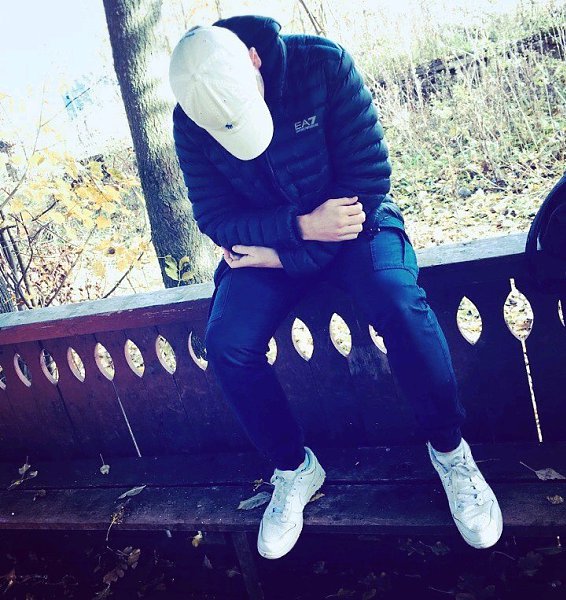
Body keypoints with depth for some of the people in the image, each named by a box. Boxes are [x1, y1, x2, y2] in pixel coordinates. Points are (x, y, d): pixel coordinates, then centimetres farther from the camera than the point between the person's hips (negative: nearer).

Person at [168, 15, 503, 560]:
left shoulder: (324, 63, -18)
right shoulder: (190, 122, -10)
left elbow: (369, 176, -18)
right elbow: (214, 218, -9)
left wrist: (283, 255, -20)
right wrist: (302, 227, -26)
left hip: (352, 220, -2)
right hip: (270, 240, 3)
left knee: (399, 304, -32)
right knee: (226, 344, -22)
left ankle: (449, 449, -7)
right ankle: (293, 468, 1)